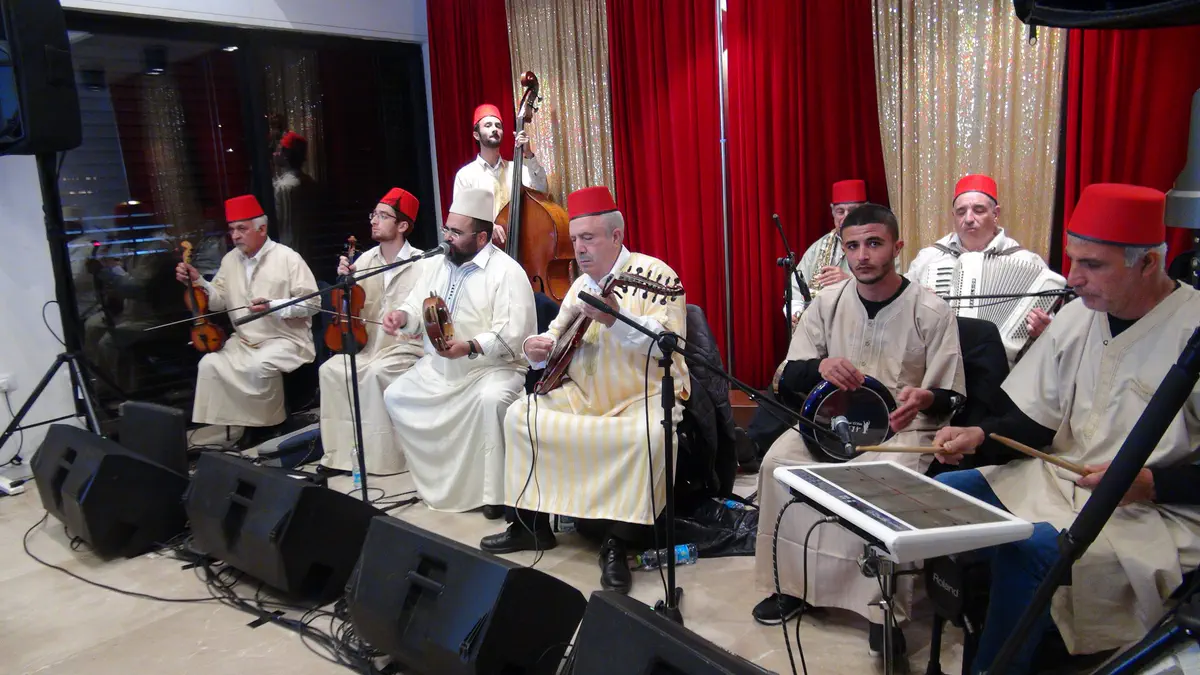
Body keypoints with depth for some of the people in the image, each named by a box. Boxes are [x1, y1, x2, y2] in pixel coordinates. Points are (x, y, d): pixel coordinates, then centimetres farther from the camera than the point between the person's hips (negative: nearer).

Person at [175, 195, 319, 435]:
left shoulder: (287, 257, -10)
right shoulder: (230, 259, 10)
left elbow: (312, 303, -14)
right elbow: (219, 302, 11)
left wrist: (273, 306, -24)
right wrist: (197, 282, -5)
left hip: (285, 339, -7)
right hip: (243, 341, 7)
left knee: (259, 367, -32)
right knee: (210, 364, -13)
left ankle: (270, 426, -9)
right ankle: (224, 426, -2)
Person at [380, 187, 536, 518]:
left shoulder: (507, 271, -13)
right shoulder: (440, 265, 11)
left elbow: (512, 337, -22)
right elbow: (417, 309, 14)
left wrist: (469, 348, -35)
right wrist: (403, 316, -10)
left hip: (493, 367, -8)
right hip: (437, 367, 8)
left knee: (491, 400, -36)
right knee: (395, 396, 2)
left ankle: (494, 491, -20)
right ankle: (435, 478, 15)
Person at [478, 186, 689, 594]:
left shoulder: (653, 273, -10)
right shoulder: (580, 286, 14)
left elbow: (670, 341, -23)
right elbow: (557, 338, 16)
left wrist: (616, 319, -36)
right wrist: (538, 348, -7)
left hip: (644, 397, -7)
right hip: (584, 396, 7)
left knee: (650, 435, -37)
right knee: (521, 415, -3)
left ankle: (617, 545, -21)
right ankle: (531, 525, 7)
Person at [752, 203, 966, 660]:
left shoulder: (931, 311, -5)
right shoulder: (828, 302, 3)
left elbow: (950, 398, -3)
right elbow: (785, 380, 0)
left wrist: (924, 399, -28)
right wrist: (819, 367, -23)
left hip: (903, 427, -3)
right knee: (778, 461, -23)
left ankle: (884, 605, -15)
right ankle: (790, 583, -7)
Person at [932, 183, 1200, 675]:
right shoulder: (1078, 316, 4)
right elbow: (1037, 420, 9)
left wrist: (1149, 483, -23)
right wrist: (981, 435, -7)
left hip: (1159, 511, -7)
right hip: (1061, 479, 7)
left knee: (1027, 547, -29)